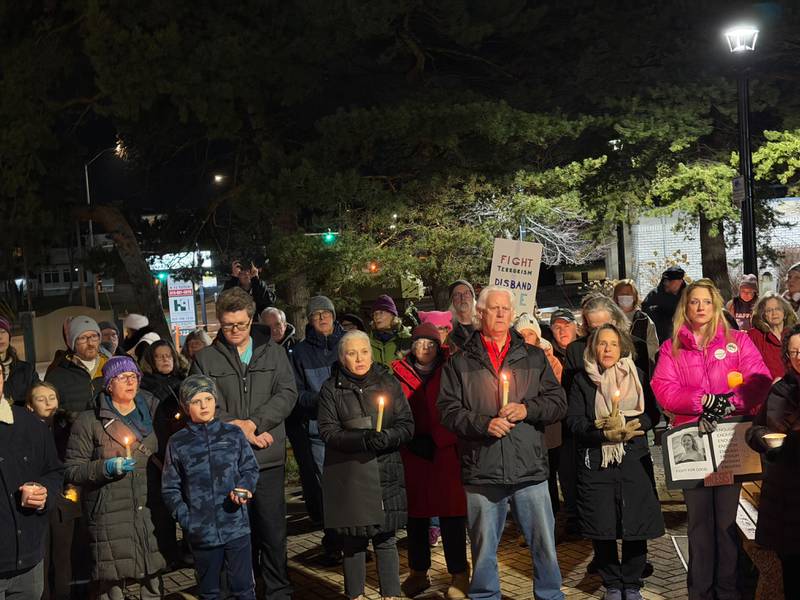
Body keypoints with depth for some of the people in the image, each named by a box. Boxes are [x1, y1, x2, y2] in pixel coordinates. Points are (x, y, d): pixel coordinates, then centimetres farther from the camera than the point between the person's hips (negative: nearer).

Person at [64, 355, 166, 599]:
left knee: (153, 579, 5)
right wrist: (106, 468, -16)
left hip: (150, 510, 4)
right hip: (109, 514, -4)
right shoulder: (89, 421, 0)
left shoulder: (150, 412, 13)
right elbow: (71, 470, -3)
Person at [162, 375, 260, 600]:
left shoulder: (233, 434, 3)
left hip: (236, 528, 0)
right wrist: (185, 519, -7)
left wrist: (244, 488, -11)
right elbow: (170, 489, 4)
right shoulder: (177, 443, 1)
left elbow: (251, 469, 9)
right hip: (201, 532, 0)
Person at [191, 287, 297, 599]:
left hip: (268, 457, 1)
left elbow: (287, 393, -3)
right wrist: (239, 430, -12)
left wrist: (253, 423, -14)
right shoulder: (205, 359, 4)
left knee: (273, 530, 7)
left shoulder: (273, 352, 7)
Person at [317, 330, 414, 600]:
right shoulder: (331, 389, 3)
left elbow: (407, 425, 3)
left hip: (386, 473, 1)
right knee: (353, 541, 5)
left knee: (386, 538, 3)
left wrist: (387, 437, -18)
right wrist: (362, 439, -21)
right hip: (348, 475, -1)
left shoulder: (388, 382, 7)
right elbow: (328, 431, -6)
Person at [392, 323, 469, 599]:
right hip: (411, 454, 2)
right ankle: (418, 573, 23)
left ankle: (459, 576, 9)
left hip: (446, 451, -2)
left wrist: (436, 440, -13)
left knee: (451, 514, -2)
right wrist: (412, 441, -6)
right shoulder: (399, 374, 7)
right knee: (415, 514, 9)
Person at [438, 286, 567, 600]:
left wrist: (527, 409, -10)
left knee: (544, 544, 7)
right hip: (482, 472, -1)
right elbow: (448, 410, -1)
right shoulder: (460, 362, 6)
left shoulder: (533, 357, 11)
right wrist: (482, 423, -15)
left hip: (529, 469, 1)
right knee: (483, 548, 10)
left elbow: (558, 402, 7)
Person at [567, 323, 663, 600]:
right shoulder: (582, 380, 4)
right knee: (602, 528, 2)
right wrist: (606, 433, -18)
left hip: (634, 460, 1)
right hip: (595, 462, 0)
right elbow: (575, 422, -4)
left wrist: (624, 425, -15)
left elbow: (652, 414, 2)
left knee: (635, 526, 0)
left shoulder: (637, 377, 7)